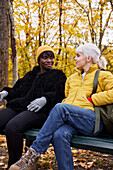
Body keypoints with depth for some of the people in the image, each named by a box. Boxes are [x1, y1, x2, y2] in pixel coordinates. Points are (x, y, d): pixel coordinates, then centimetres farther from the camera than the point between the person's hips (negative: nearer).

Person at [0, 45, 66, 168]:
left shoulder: (58, 75, 16)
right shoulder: (30, 75, 31)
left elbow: (60, 94, -2)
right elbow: (17, 90, 29)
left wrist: (44, 99, -21)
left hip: (38, 111, -5)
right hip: (17, 107, 6)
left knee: (12, 127, -35)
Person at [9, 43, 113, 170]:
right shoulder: (72, 78, 31)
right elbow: (65, 96, 34)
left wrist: (92, 99, -6)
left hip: (92, 121, -4)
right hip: (68, 118, 5)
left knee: (60, 108, -33)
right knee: (59, 135, -34)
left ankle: (33, 154, -32)